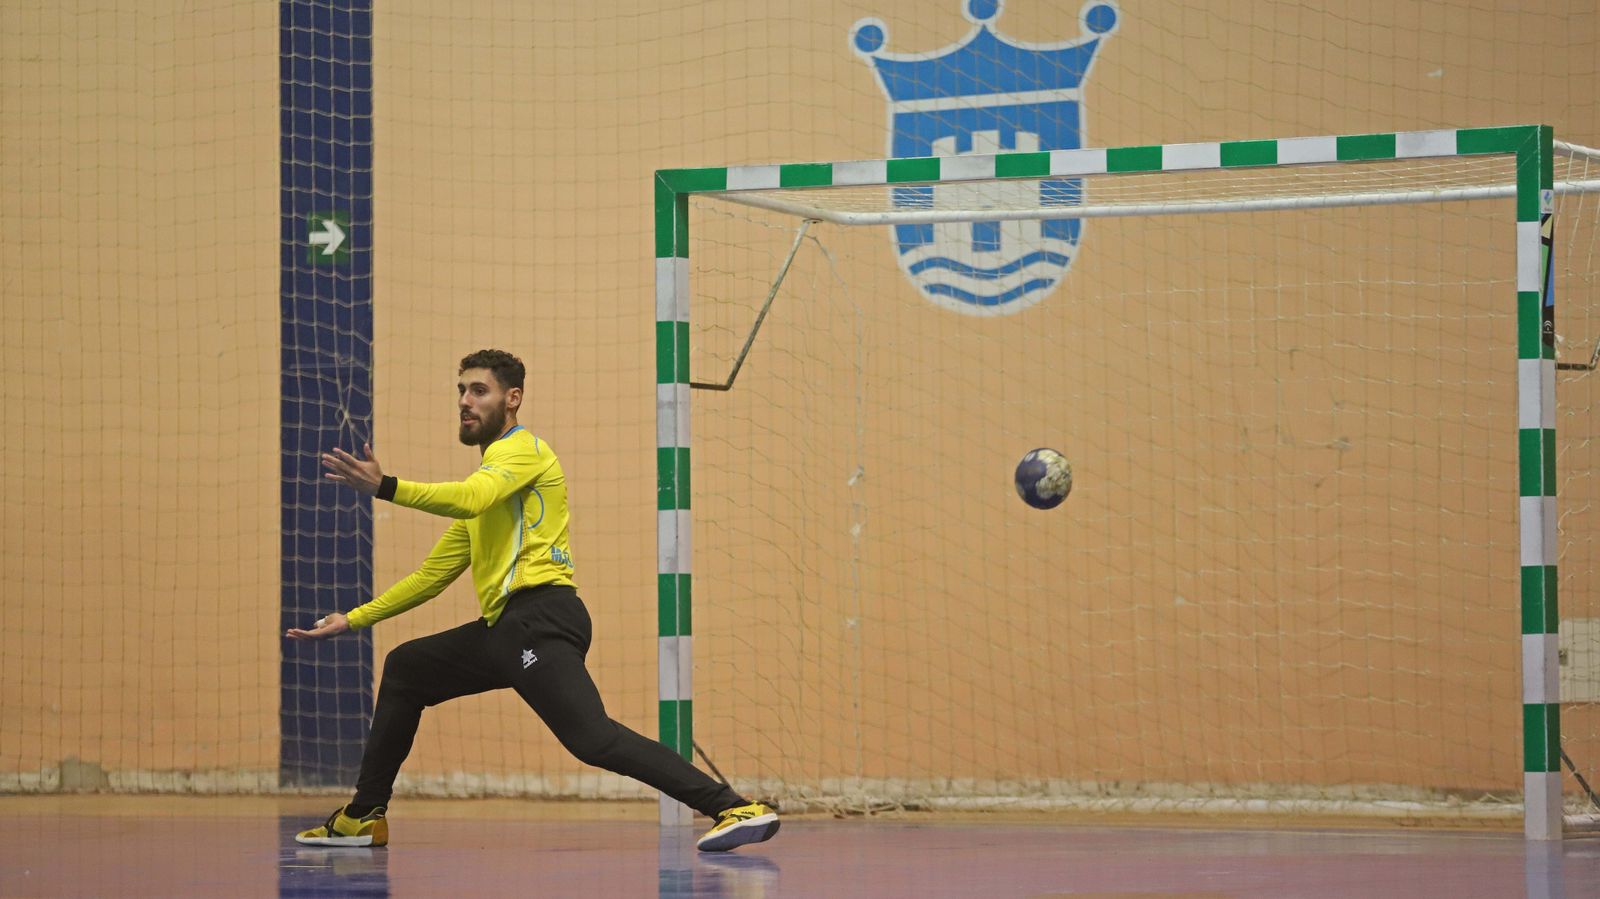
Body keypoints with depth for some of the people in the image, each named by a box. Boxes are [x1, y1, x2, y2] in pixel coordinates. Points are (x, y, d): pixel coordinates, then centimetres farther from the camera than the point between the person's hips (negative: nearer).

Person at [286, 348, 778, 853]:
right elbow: (433, 575, 32)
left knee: (593, 739, -25)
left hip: (538, 621, -10)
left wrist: (385, 487, -29)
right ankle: (364, 817, 28)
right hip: (505, 628, 10)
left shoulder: (523, 449, 0)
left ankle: (736, 810, -32)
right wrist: (354, 620, 30)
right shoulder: (486, 477, 28)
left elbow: (470, 499, -22)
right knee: (404, 669, 21)